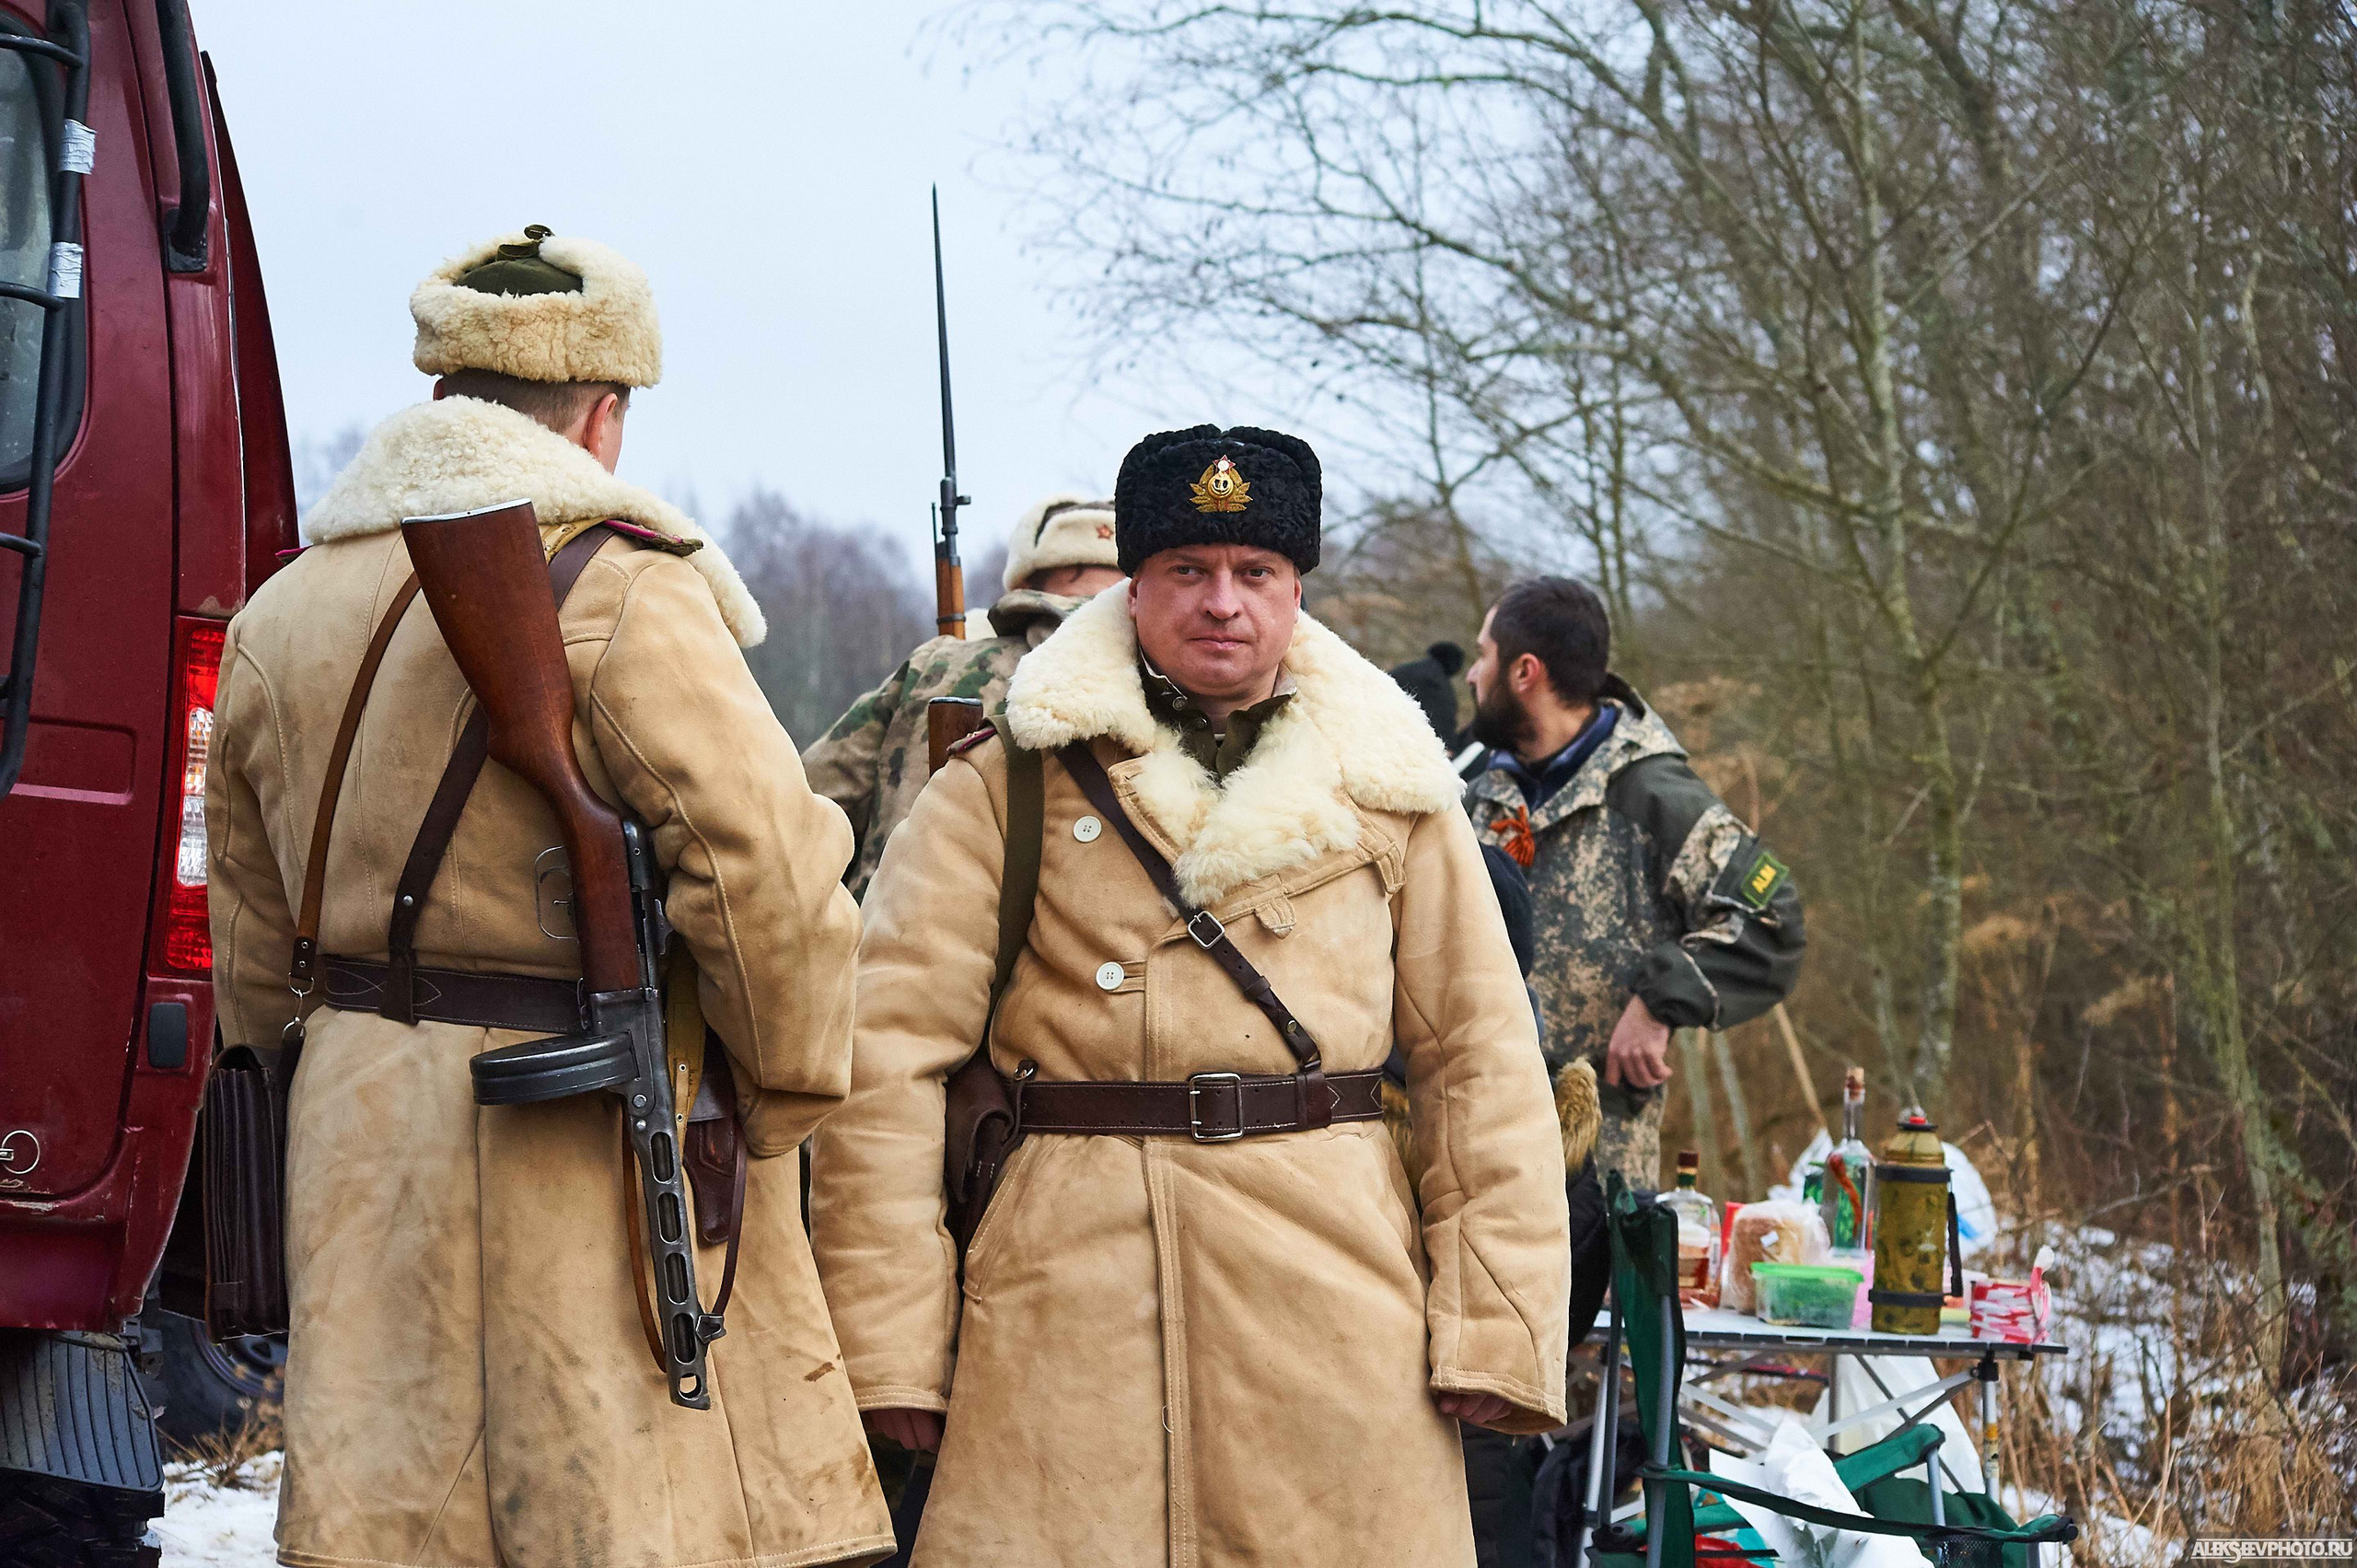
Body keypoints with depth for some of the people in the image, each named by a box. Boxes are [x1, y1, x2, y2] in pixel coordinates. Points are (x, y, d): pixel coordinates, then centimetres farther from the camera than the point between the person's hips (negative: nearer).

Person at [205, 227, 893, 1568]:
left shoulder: (281, 614, 11)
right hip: (583, 1150, -7)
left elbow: (254, 930, 17)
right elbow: (765, 866, -20)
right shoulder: (617, 589, -13)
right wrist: (786, 1096, -6)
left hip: (363, 1142, 7)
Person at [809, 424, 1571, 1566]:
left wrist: (1495, 1329, 0)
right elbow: (888, 1056, -1)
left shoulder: (1389, 787, 12)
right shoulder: (1011, 778, 5)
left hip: (1337, 1301, 2)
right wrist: (887, 1344, -7)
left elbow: (1482, 1059, 10)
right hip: (1068, 1300, -1)